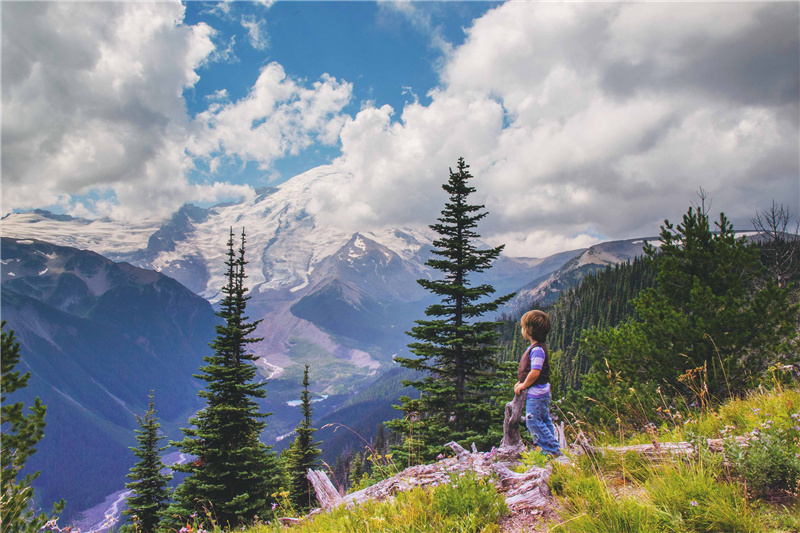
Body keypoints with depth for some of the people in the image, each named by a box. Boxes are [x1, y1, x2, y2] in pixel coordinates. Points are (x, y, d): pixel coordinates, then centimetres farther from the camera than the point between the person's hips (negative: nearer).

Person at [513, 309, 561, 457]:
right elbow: (527, 369, 21)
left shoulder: (537, 349, -22)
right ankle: (553, 448, 26)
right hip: (540, 392, 11)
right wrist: (521, 383, 13)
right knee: (544, 421, 17)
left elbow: (535, 372, -28)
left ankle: (553, 450, 1)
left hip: (536, 393, -11)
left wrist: (523, 385, -15)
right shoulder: (535, 347, 11)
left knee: (533, 422, -5)